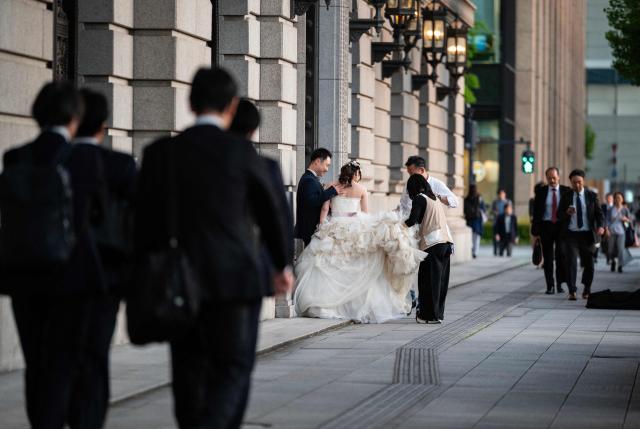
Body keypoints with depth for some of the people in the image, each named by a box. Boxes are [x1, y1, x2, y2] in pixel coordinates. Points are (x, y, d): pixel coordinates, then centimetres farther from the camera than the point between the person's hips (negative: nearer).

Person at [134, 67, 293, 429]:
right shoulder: (241, 152, -4)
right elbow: (270, 213, 7)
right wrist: (283, 264, 22)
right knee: (232, 371, 1)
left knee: (189, 371, 12)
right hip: (236, 278, -3)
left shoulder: (160, 153, 2)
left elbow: (146, 222, 3)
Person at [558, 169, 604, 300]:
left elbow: (599, 213, 1)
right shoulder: (566, 196, 4)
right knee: (571, 262, -12)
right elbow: (559, 215, 4)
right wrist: (567, 212, -19)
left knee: (589, 264, 7)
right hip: (571, 234, -1)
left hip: (587, 235, 1)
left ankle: (586, 290, 27)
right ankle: (572, 292, -11)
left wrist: (601, 226, -18)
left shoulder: (591, 196, 3)